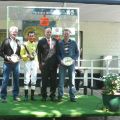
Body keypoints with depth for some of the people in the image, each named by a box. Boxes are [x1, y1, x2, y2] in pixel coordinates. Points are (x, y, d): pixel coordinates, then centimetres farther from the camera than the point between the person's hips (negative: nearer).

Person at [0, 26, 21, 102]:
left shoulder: (18, 42, 9)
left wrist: (18, 57, -4)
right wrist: (7, 57, -14)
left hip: (16, 63, 3)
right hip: (7, 63, -3)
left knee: (16, 80, 7)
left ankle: (16, 96, 18)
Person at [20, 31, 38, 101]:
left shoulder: (36, 44, 9)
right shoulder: (25, 44, -1)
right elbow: (22, 54, -1)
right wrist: (27, 56, -17)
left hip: (35, 62, 3)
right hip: (27, 63, -3)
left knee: (34, 79, 4)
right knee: (27, 79, -7)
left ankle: (32, 95, 11)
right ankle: (26, 95, -1)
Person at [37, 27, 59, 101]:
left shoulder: (55, 41, 8)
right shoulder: (41, 42, 4)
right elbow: (39, 53, 4)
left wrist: (58, 62, 4)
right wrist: (40, 63, -1)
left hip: (54, 64, 2)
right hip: (44, 64, -2)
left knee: (53, 81, 6)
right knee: (44, 81, 3)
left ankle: (53, 95, 16)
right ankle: (44, 96, 13)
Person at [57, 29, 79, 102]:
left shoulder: (73, 43, 6)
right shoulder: (60, 43, 5)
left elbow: (77, 53, 9)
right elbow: (58, 53, 7)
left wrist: (74, 59, -7)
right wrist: (60, 60, -9)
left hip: (71, 63, 0)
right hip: (62, 63, 0)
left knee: (72, 80, 4)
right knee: (61, 80, -1)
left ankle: (72, 96, 12)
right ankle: (60, 96, 8)